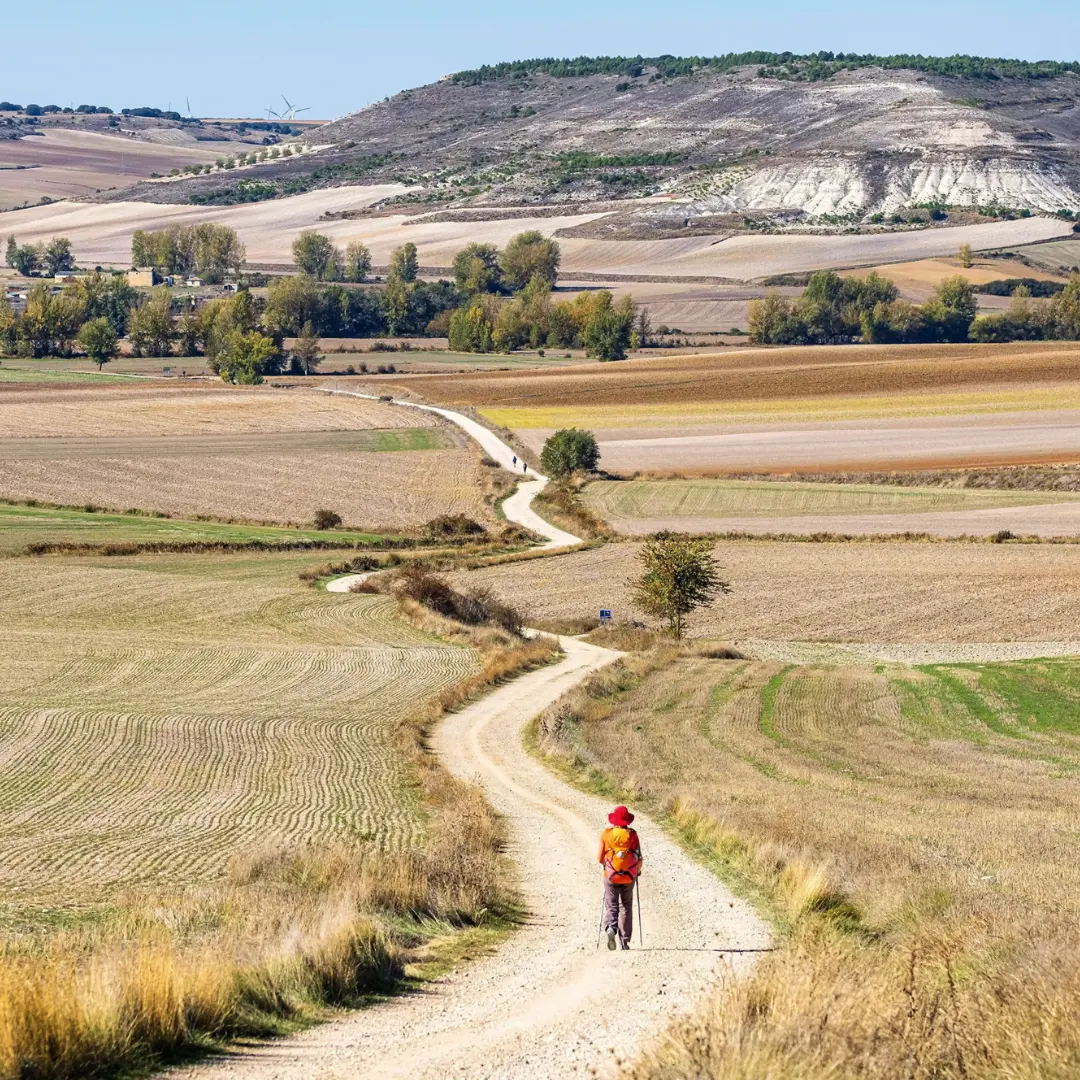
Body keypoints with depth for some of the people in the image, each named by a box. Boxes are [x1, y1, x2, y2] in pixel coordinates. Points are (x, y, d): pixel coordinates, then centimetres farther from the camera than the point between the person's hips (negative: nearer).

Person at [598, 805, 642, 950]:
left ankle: (611, 928, -26)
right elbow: (639, 859, -4)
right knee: (626, 907, 15)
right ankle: (624, 940, 14)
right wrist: (638, 871, 17)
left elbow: (600, 859, -1)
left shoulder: (606, 834, -4)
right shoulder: (632, 835, -5)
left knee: (611, 906, 4)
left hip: (611, 877, -1)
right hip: (629, 877, 1)